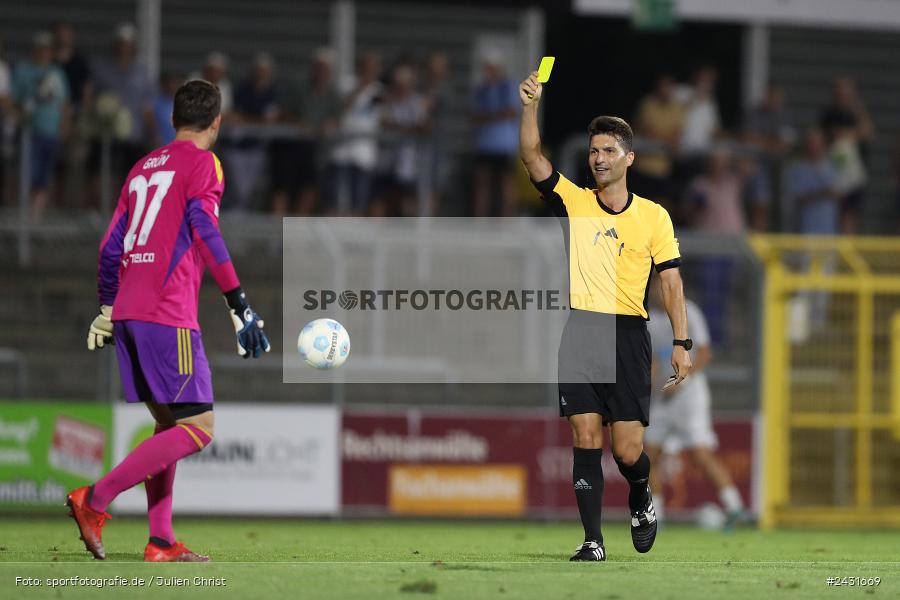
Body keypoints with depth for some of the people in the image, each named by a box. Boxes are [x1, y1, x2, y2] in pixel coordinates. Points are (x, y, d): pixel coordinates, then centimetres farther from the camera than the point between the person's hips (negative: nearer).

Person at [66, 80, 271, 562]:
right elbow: (204, 230, -15)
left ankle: (161, 542, 8)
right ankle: (95, 500, -17)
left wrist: (106, 310, 30)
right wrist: (239, 306, -20)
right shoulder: (201, 162, -1)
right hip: (168, 316, -8)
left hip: (127, 311, 8)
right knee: (198, 427, -9)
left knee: (168, 424, 15)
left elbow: (111, 246, 20)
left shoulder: (143, 168, 20)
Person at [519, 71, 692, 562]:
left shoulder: (654, 216, 6)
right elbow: (533, 158, -6)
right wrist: (531, 107, -21)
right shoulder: (573, 202, 7)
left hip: (628, 337, -1)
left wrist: (681, 342, -4)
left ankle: (641, 501, 28)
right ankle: (593, 540, -1)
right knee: (585, 440, -5)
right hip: (579, 332, 1)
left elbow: (671, 282, 4)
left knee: (628, 451, -4)